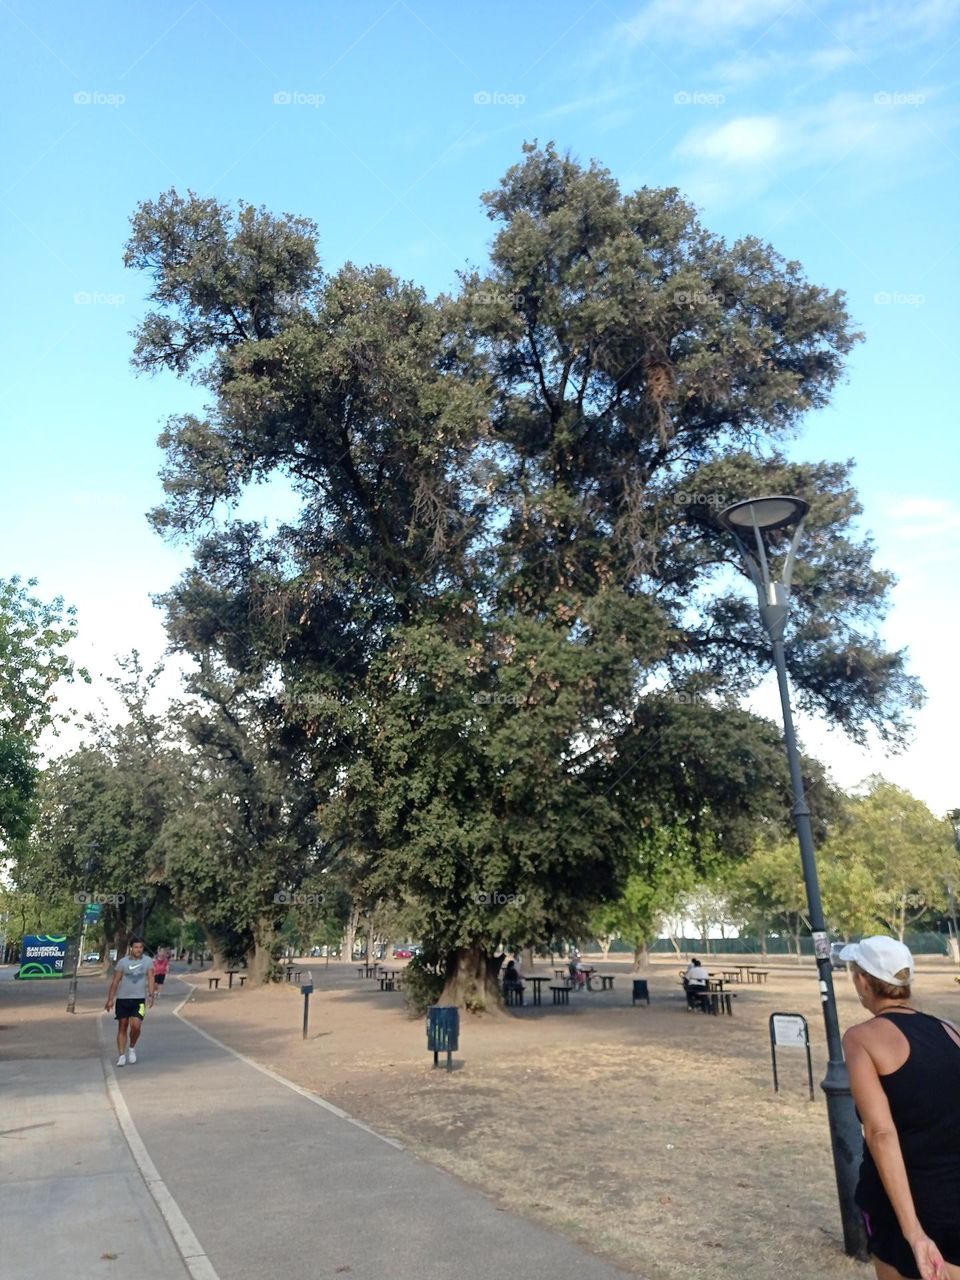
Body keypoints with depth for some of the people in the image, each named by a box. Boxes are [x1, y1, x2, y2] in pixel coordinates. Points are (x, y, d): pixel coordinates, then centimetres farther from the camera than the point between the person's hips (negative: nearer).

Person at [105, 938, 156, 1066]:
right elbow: (115, 981, 2)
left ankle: (132, 1048, 14)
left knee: (136, 1025, -13)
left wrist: (151, 995, -18)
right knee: (122, 1027, 4)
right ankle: (122, 1056, 13)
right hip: (122, 998, 1)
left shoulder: (148, 961, 0)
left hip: (139, 999, -1)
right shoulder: (123, 962, -2)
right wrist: (110, 999, -2)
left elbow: (151, 979, -4)